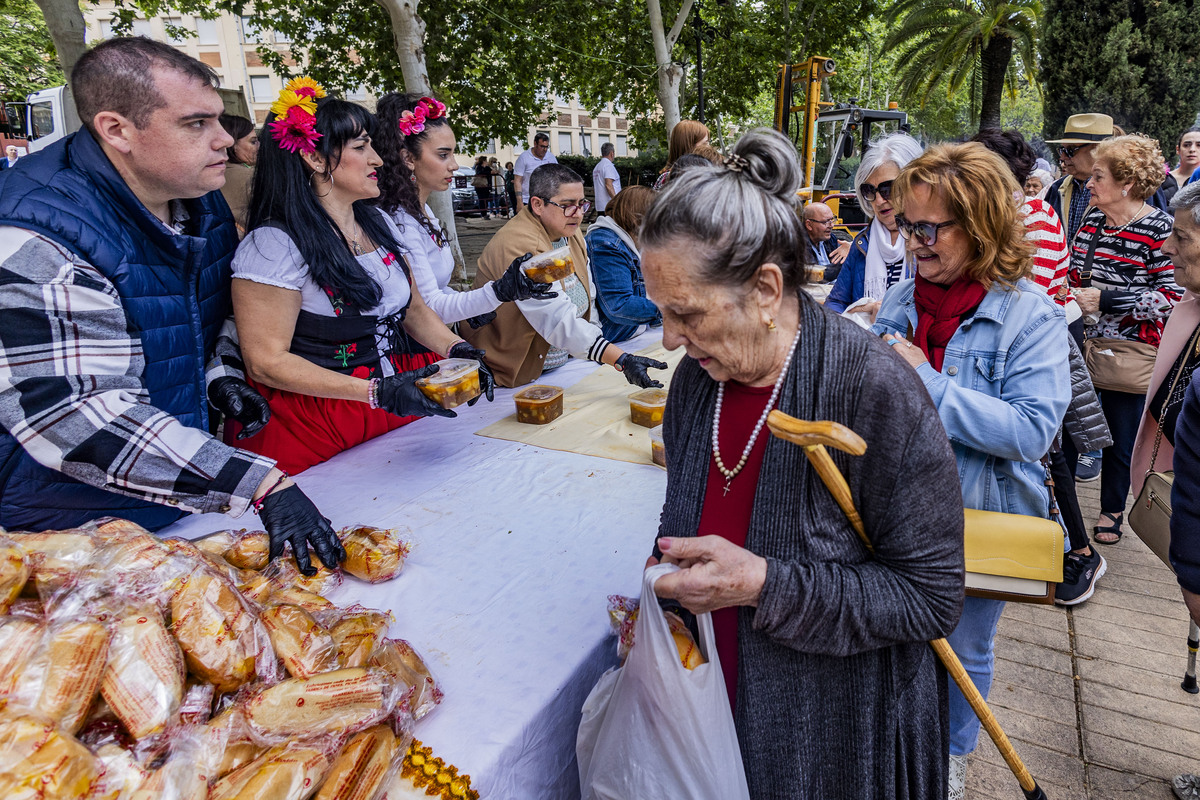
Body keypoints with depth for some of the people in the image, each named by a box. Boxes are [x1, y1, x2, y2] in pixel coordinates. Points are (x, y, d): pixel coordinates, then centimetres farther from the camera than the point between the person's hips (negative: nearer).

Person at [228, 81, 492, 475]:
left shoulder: (379, 222, 7)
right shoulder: (274, 244, -17)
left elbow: (413, 309, 13)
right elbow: (266, 362, -19)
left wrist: (456, 348, -9)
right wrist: (377, 392, -27)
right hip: (311, 434, -6)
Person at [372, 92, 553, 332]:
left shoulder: (423, 211, 9)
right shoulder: (400, 223, -21)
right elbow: (428, 307, -23)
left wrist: (468, 305, 1)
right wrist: (500, 292, -35)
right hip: (409, 348, -8)